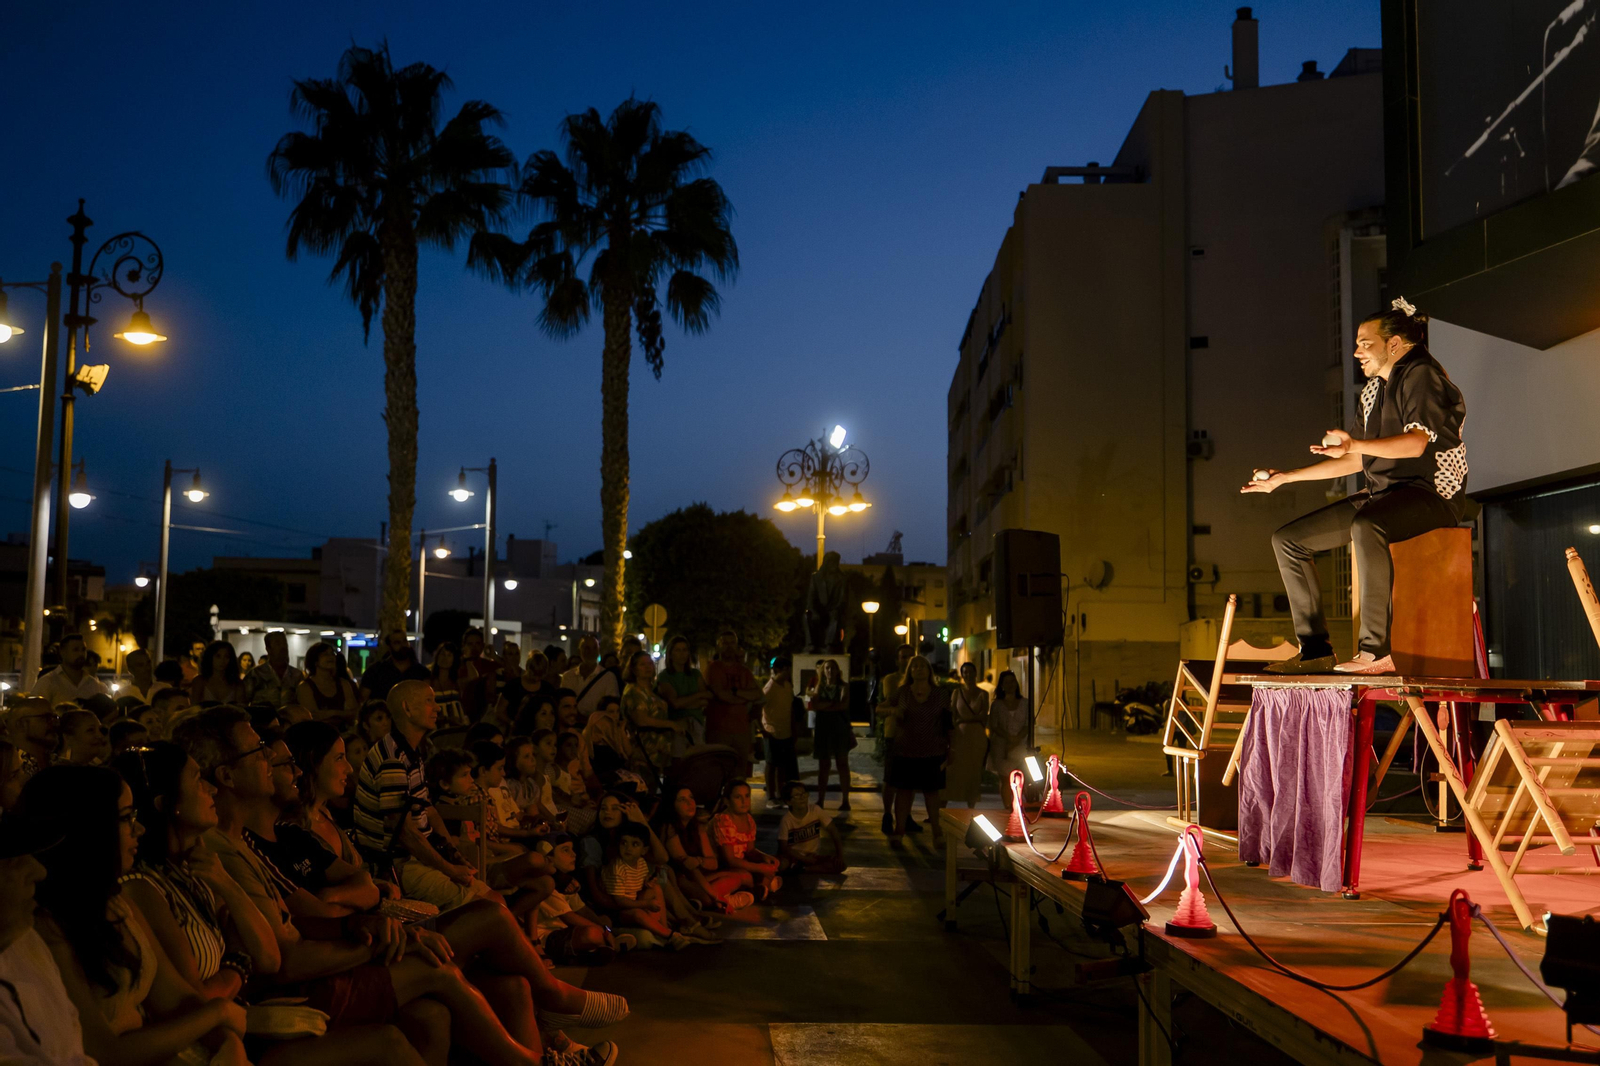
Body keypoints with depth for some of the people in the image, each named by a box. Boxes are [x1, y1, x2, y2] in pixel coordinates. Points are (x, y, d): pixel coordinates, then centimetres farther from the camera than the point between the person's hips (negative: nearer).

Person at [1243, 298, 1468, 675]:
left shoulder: (1421, 375, -7)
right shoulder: (1374, 390, 20)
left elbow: (1416, 443, -24)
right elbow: (1358, 462, 24)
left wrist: (1354, 444, -39)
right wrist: (1286, 477, 22)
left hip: (1430, 492, -9)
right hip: (1381, 494, 9)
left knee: (1365, 527, -41)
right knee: (1288, 539, 0)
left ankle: (1376, 650, -38)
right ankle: (1316, 650, -2)